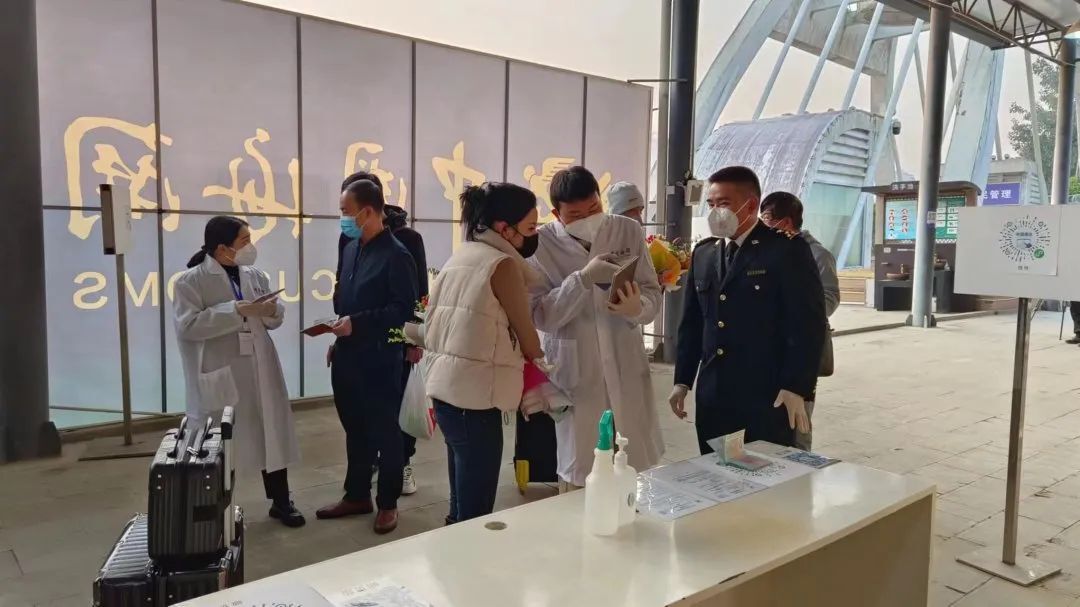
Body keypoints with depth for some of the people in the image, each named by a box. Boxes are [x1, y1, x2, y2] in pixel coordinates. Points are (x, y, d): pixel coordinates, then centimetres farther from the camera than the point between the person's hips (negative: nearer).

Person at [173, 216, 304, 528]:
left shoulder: (256, 276, 7)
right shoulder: (191, 281, -7)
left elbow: (276, 319, 12)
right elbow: (188, 325, -19)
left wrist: (272, 310, -12)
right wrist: (236, 310, -23)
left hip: (260, 372, 5)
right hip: (219, 375, -4)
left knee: (271, 433, 10)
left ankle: (280, 501, 23)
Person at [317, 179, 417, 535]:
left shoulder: (396, 255, -13)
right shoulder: (350, 249, 10)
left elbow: (404, 308, -18)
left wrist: (357, 323, -22)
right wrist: (340, 332, 8)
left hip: (380, 359, -7)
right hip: (347, 355, 7)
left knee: (384, 431, 7)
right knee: (355, 429, 17)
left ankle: (388, 503, 22)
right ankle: (357, 495, 32)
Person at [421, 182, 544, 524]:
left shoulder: (459, 257, 12)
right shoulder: (502, 264, -11)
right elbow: (525, 332, -4)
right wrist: (542, 367, 15)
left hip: (445, 387, 9)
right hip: (474, 394, -9)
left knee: (463, 502, 18)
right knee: (476, 511, 1)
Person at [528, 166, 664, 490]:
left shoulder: (628, 230, -2)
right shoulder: (542, 244, -10)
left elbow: (653, 296, -2)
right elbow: (540, 316, -15)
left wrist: (637, 308, -25)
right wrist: (583, 278, -28)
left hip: (627, 370, 3)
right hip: (575, 374, -2)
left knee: (640, 466, 15)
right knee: (578, 472, 10)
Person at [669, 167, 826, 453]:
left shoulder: (787, 250, -6)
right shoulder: (703, 253, 12)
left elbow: (808, 324, -10)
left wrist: (796, 388, -14)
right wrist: (682, 380, 10)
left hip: (768, 397, -5)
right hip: (712, 397, 5)